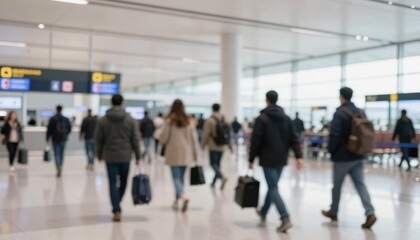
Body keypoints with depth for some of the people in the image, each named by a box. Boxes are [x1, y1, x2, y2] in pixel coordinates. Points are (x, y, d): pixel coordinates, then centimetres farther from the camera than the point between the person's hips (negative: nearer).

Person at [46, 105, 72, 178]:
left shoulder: (52, 119, -6)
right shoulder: (66, 119, 3)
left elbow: (49, 129, -6)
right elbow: (69, 128, 9)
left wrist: (48, 138, 4)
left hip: (55, 139, -3)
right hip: (63, 139, 3)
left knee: (57, 154, -3)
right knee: (62, 154, 13)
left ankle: (59, 167, -20)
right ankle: (60, 168, 19)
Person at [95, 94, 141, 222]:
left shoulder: (103, 120, -1)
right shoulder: (130, 120, -2)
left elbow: (98, 140, 2)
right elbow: (135, 140, -2)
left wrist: (99, 154, 16)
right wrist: (137, 157, 4)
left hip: (110, 157, 0)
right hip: (125, 157, 0)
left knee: (113, 184, 2)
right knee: (123, 182, 16)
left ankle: (117, 211, -2)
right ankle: (116, 206, 24)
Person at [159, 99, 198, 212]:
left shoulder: (169, 121, -9)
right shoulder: (190, 121, 0)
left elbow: (163, 139, -7)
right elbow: (194, 139, 3)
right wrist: (195, 154, 11)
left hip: (173, 154, -3)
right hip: (186, 154, 3)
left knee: (176, 177, -2)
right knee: (180, 177, 15)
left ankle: (183, 196, -25)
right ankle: (177, 201, 23)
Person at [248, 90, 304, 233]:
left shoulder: (262, 118, -8)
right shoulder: (286, 118, 9)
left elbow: (255, 141, -11)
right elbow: (294, 138, 1)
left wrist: (251, 159, -4)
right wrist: (298, 156, -2)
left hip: (268, 159, -6)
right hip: (281, 159, 6)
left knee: (273, 188, -5)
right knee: (272, 186, 19)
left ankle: (285, 219, -17)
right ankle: (263, 212, 35)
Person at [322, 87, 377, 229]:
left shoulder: (340, 113, -14)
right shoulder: (360, 112, 9)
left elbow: (334, 135, -19)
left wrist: (331, 150, -5)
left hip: (342, 156, -6)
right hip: (358, 156, 6)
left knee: (337, 185, 9)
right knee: (360, 184, 4)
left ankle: (333, 212, 24)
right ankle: (370, 213, -11)